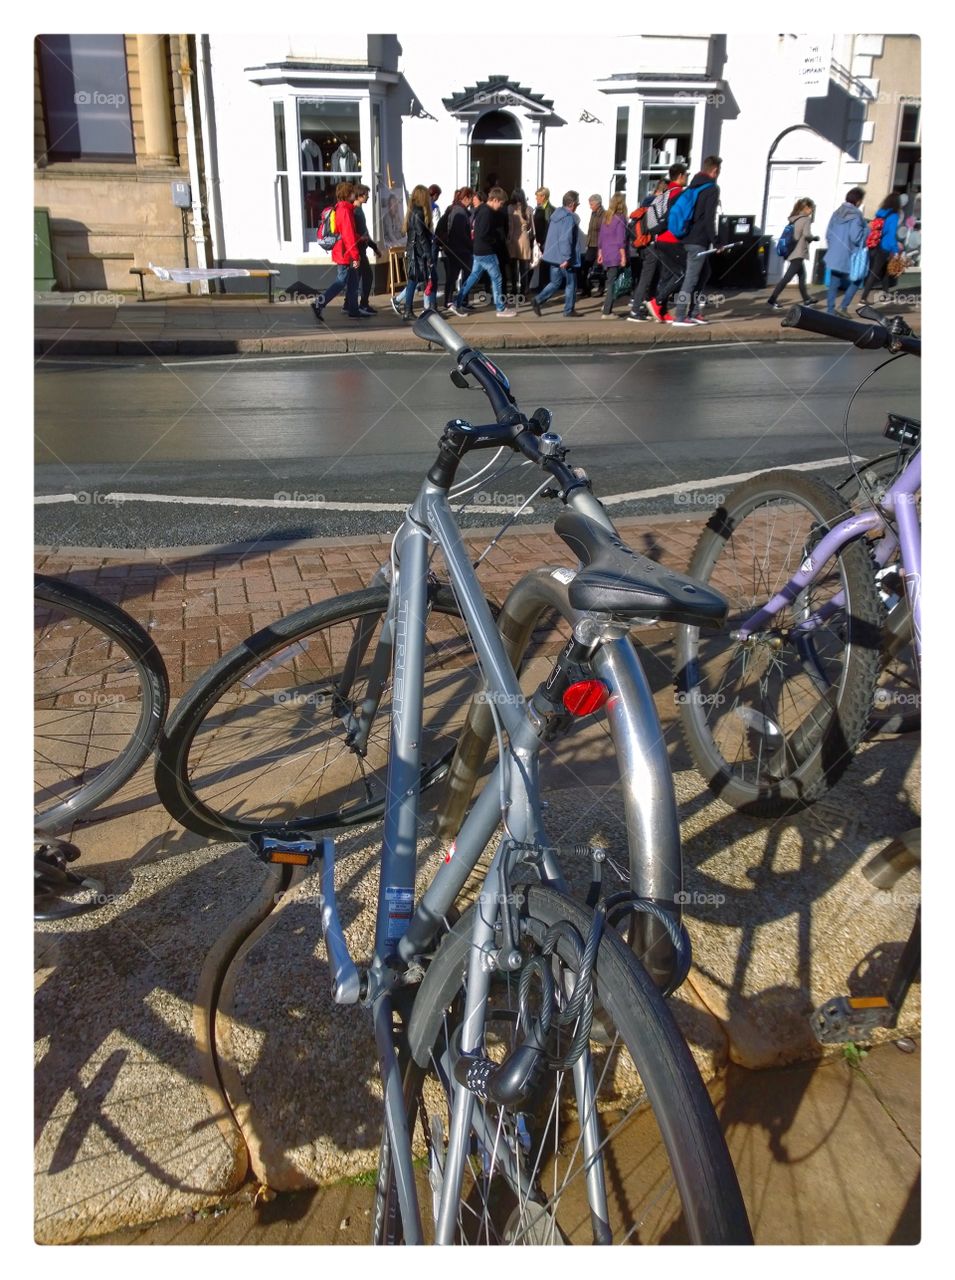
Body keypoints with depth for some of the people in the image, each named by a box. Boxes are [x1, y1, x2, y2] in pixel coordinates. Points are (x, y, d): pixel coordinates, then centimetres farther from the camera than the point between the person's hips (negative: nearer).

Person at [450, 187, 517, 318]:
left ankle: (457, 304, 14)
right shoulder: (487, 213, -20)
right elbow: (483, 234, -26)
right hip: (486, 252, -10)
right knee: (496, 279, 1)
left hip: (479, 250, 10)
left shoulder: (481, 209, 11)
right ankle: (501, 309, 10)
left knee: (473, 277, 14)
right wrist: (494, 239, -8)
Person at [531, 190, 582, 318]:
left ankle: (538, 300, 0)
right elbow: (565, 239, -24)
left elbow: (550, 235, 18)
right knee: (570, 283, 6)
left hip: (553, 255, 8)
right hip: (564, 258, -8)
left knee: (555, 282, 15)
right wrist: (566, 258, -25)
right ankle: (569, 310, 13)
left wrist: (546, 249, 25)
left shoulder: (556, 213, 10)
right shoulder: (569, 218, -17)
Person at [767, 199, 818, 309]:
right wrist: (815, 237, -3)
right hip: (798, 254, -9)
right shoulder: (806, 219, -11)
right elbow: (807, 235, -21)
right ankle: (772, 300, -13)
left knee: (802, 276, 17)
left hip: (793, 253, 9)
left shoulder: (794, 219, 11)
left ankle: (806, 300, 26)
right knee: (787, 277, -10)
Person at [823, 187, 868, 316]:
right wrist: (867, 229, -5)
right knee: (856, 280, 10)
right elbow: (856, 237, -20)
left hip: (834, 256, 6)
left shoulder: (837, 213, 6)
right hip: (849, 257, -6)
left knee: (834, 283, 11)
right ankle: (843, 307, -1)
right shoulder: (855, 215, -15)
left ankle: (830, 310, 11)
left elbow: (828, 234, 11)